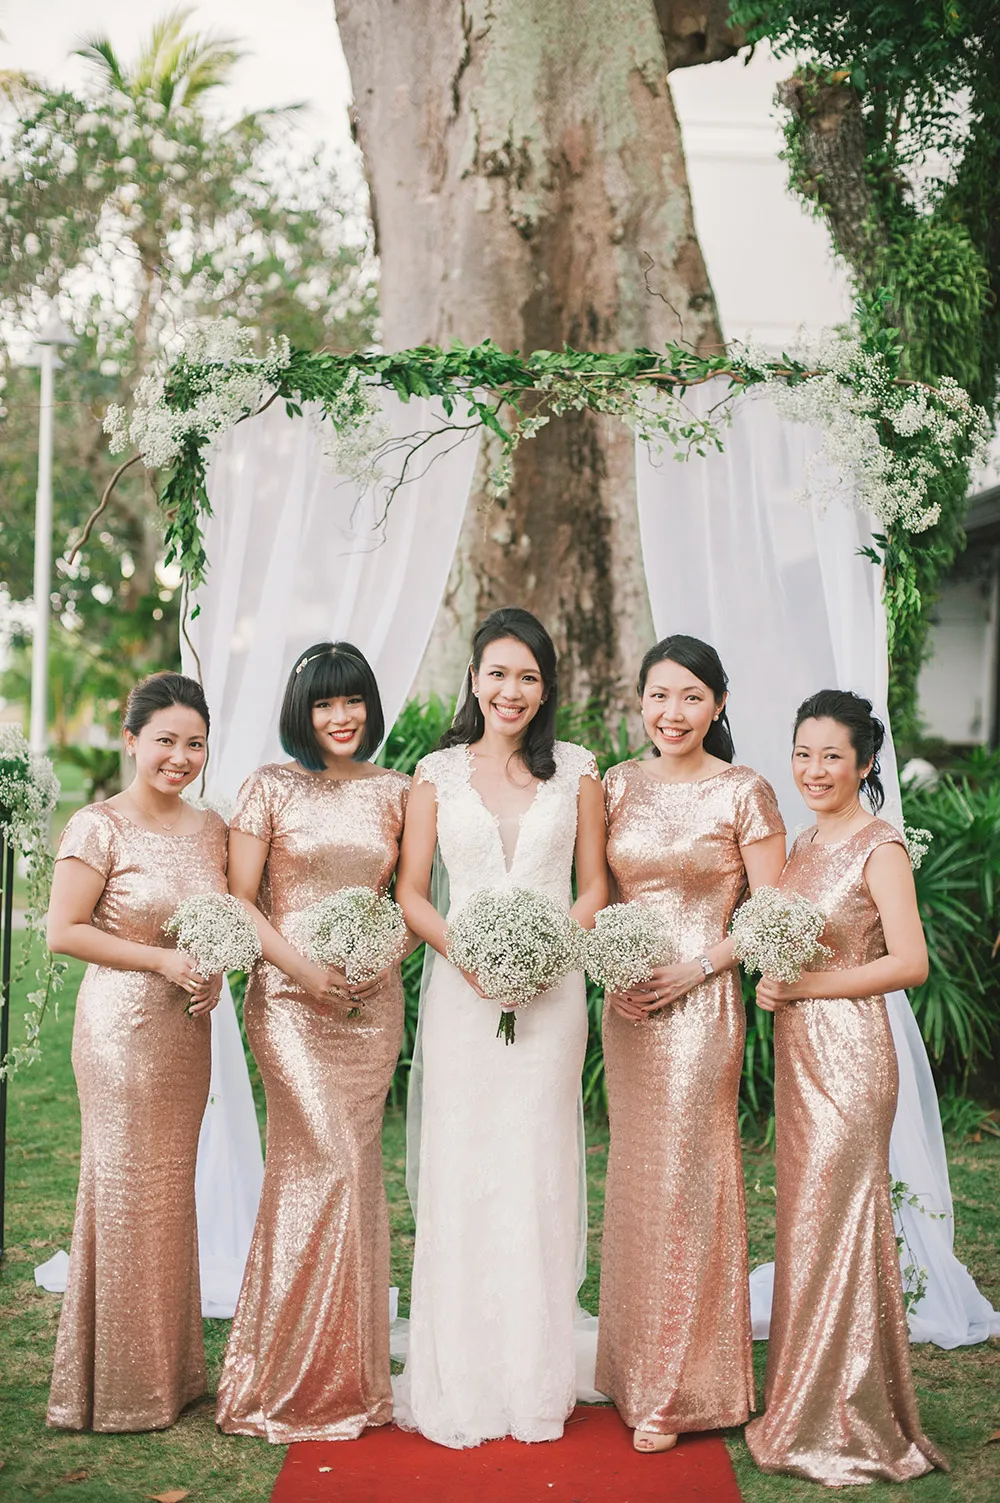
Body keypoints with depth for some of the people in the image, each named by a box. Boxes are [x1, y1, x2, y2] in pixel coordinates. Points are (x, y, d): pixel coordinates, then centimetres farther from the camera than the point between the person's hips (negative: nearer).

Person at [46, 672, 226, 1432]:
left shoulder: (210, 828, 8)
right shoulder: (99, 828, -10)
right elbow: (63, 931, -12)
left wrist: (216, 965, -3)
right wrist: (161, 959, -16)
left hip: (188, 1027, 6)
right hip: (122, 1022, -6)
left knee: (174, 1189, 14)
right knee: (127, 1191, 1)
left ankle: (171, 1370, 27)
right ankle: (120, 1385, 14)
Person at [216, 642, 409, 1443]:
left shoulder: (395, 792, 11)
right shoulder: (270, 788, 1)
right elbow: (238, 898, -1)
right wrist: (302, 967, -12)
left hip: (373, 1002, 3)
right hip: (291, 998, -3)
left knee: (352, 1166, 5)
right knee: (331, 1163, -11)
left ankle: (347, 1371, 17)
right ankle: (305, 1382, 3)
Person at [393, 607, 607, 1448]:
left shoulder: (576, 771, 7)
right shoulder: (437, 774, 7)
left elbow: (595, 887, 7)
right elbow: (410, 891, 5)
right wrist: (464, 950, -12)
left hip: (550, 990, 0)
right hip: (461, 990, 0)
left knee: (537, 1170, 2)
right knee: (460, 1171, 1)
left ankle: (535, 1380, 14)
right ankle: (461, 1384, 11)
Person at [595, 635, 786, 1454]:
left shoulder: (745, 793, -5)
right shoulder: (617, 786, 7)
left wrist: (697, 966, -14)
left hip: (702, 1000, -4)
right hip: (627, 1001, 5)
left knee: (681, 1178, -2)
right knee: (635, 1178, 11)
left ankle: (674, 1391, 11)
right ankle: (636, 1369, 24)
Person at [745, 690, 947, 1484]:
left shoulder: (879, 846, -11)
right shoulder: (805, 844, 13)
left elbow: (910, 962, -17)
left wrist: (802, 986, -15)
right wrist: (769, 984, 3)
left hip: (848, 1050, -8)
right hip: (797, 1051, 8)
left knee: (834, 1224, -2)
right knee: (805, 1222, 11)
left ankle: (848, 1425, 11)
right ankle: (810, 1410, 23)